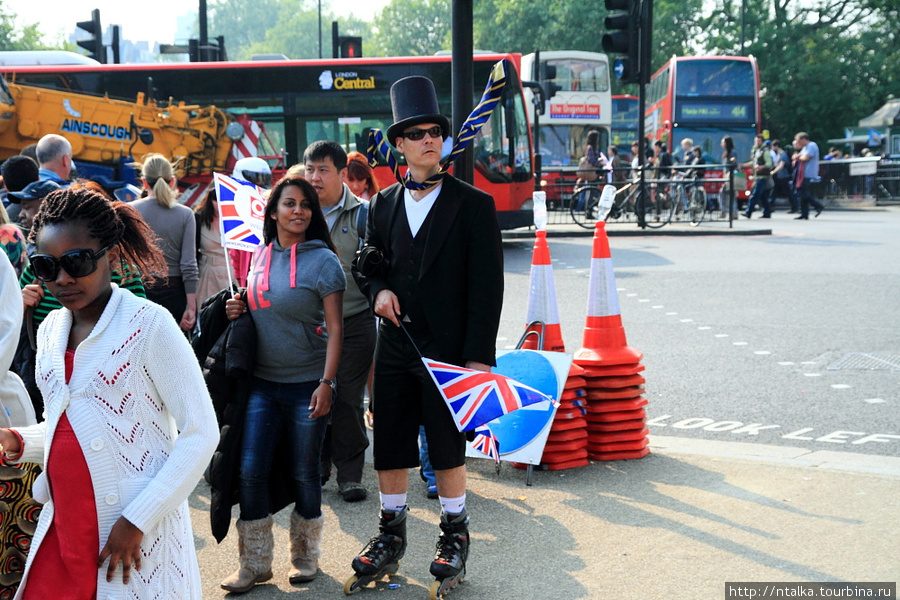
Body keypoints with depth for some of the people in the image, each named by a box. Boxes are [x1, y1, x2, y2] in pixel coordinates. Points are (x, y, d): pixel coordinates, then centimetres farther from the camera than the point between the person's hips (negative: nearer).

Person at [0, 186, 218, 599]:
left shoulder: (148, 325, -11)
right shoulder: (51, 329, 9)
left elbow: (200, 434, -13)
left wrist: (138, 519, -16)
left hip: (137, 534, -6)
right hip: (61, 530, 6)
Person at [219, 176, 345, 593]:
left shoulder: (323, 260, -7)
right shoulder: (260, 256, 7)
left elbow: (334, 328, -9)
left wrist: (326, 383, -16)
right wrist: (238, 310, 0)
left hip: (307, 384, -4)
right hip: (262, 383, 4)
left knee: (304, 474, 7)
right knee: (250, 471, 0)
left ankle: (305, 557, 26)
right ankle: (254, 564, 15)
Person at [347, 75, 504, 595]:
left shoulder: (475, 205, -4)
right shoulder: (383, 205, 9)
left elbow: (487, 285, -8)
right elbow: (368, 262, 21)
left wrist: (479, 355, -13)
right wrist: (378, 289, -3)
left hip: (449, 350, -4)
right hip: (395, 347, 4)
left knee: (447, 448, 6)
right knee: (389, 446, 10)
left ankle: (455, 535, 26)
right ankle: (392, 536, 28)